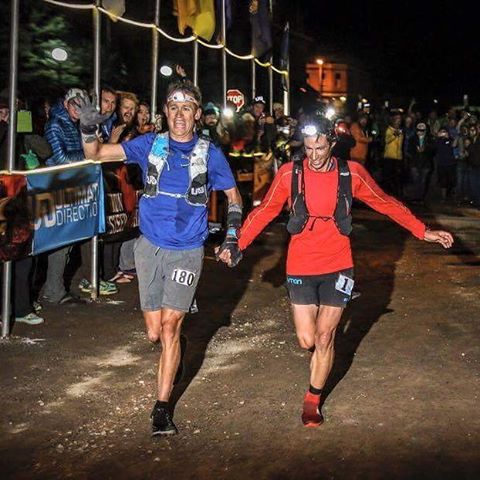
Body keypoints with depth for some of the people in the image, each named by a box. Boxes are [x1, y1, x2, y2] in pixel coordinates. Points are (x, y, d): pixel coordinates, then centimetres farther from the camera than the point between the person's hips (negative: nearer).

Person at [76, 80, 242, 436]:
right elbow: (97, 154, -5)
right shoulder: (150, 145, 0)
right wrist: (88, 129, -26)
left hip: (187, 251, -2)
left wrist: (233, 234, -3)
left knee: (170, 327, -12)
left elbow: (233, 195, 10)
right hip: (150, 247, 2)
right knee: (154, 333, 5)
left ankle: (162, 407, -3)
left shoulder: (210, 153, -2)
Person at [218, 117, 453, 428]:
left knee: (324, 339, 3)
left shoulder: (351, 173, -4)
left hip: (337, 267, 0)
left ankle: (313, 399, 25)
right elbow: (265, 212, 1)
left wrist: (423, 232, 5)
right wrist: (238, 245, -6)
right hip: (301, 268, 0)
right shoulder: (290, 174, -5)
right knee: (307, 341, 1)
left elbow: (386, 204, 6)